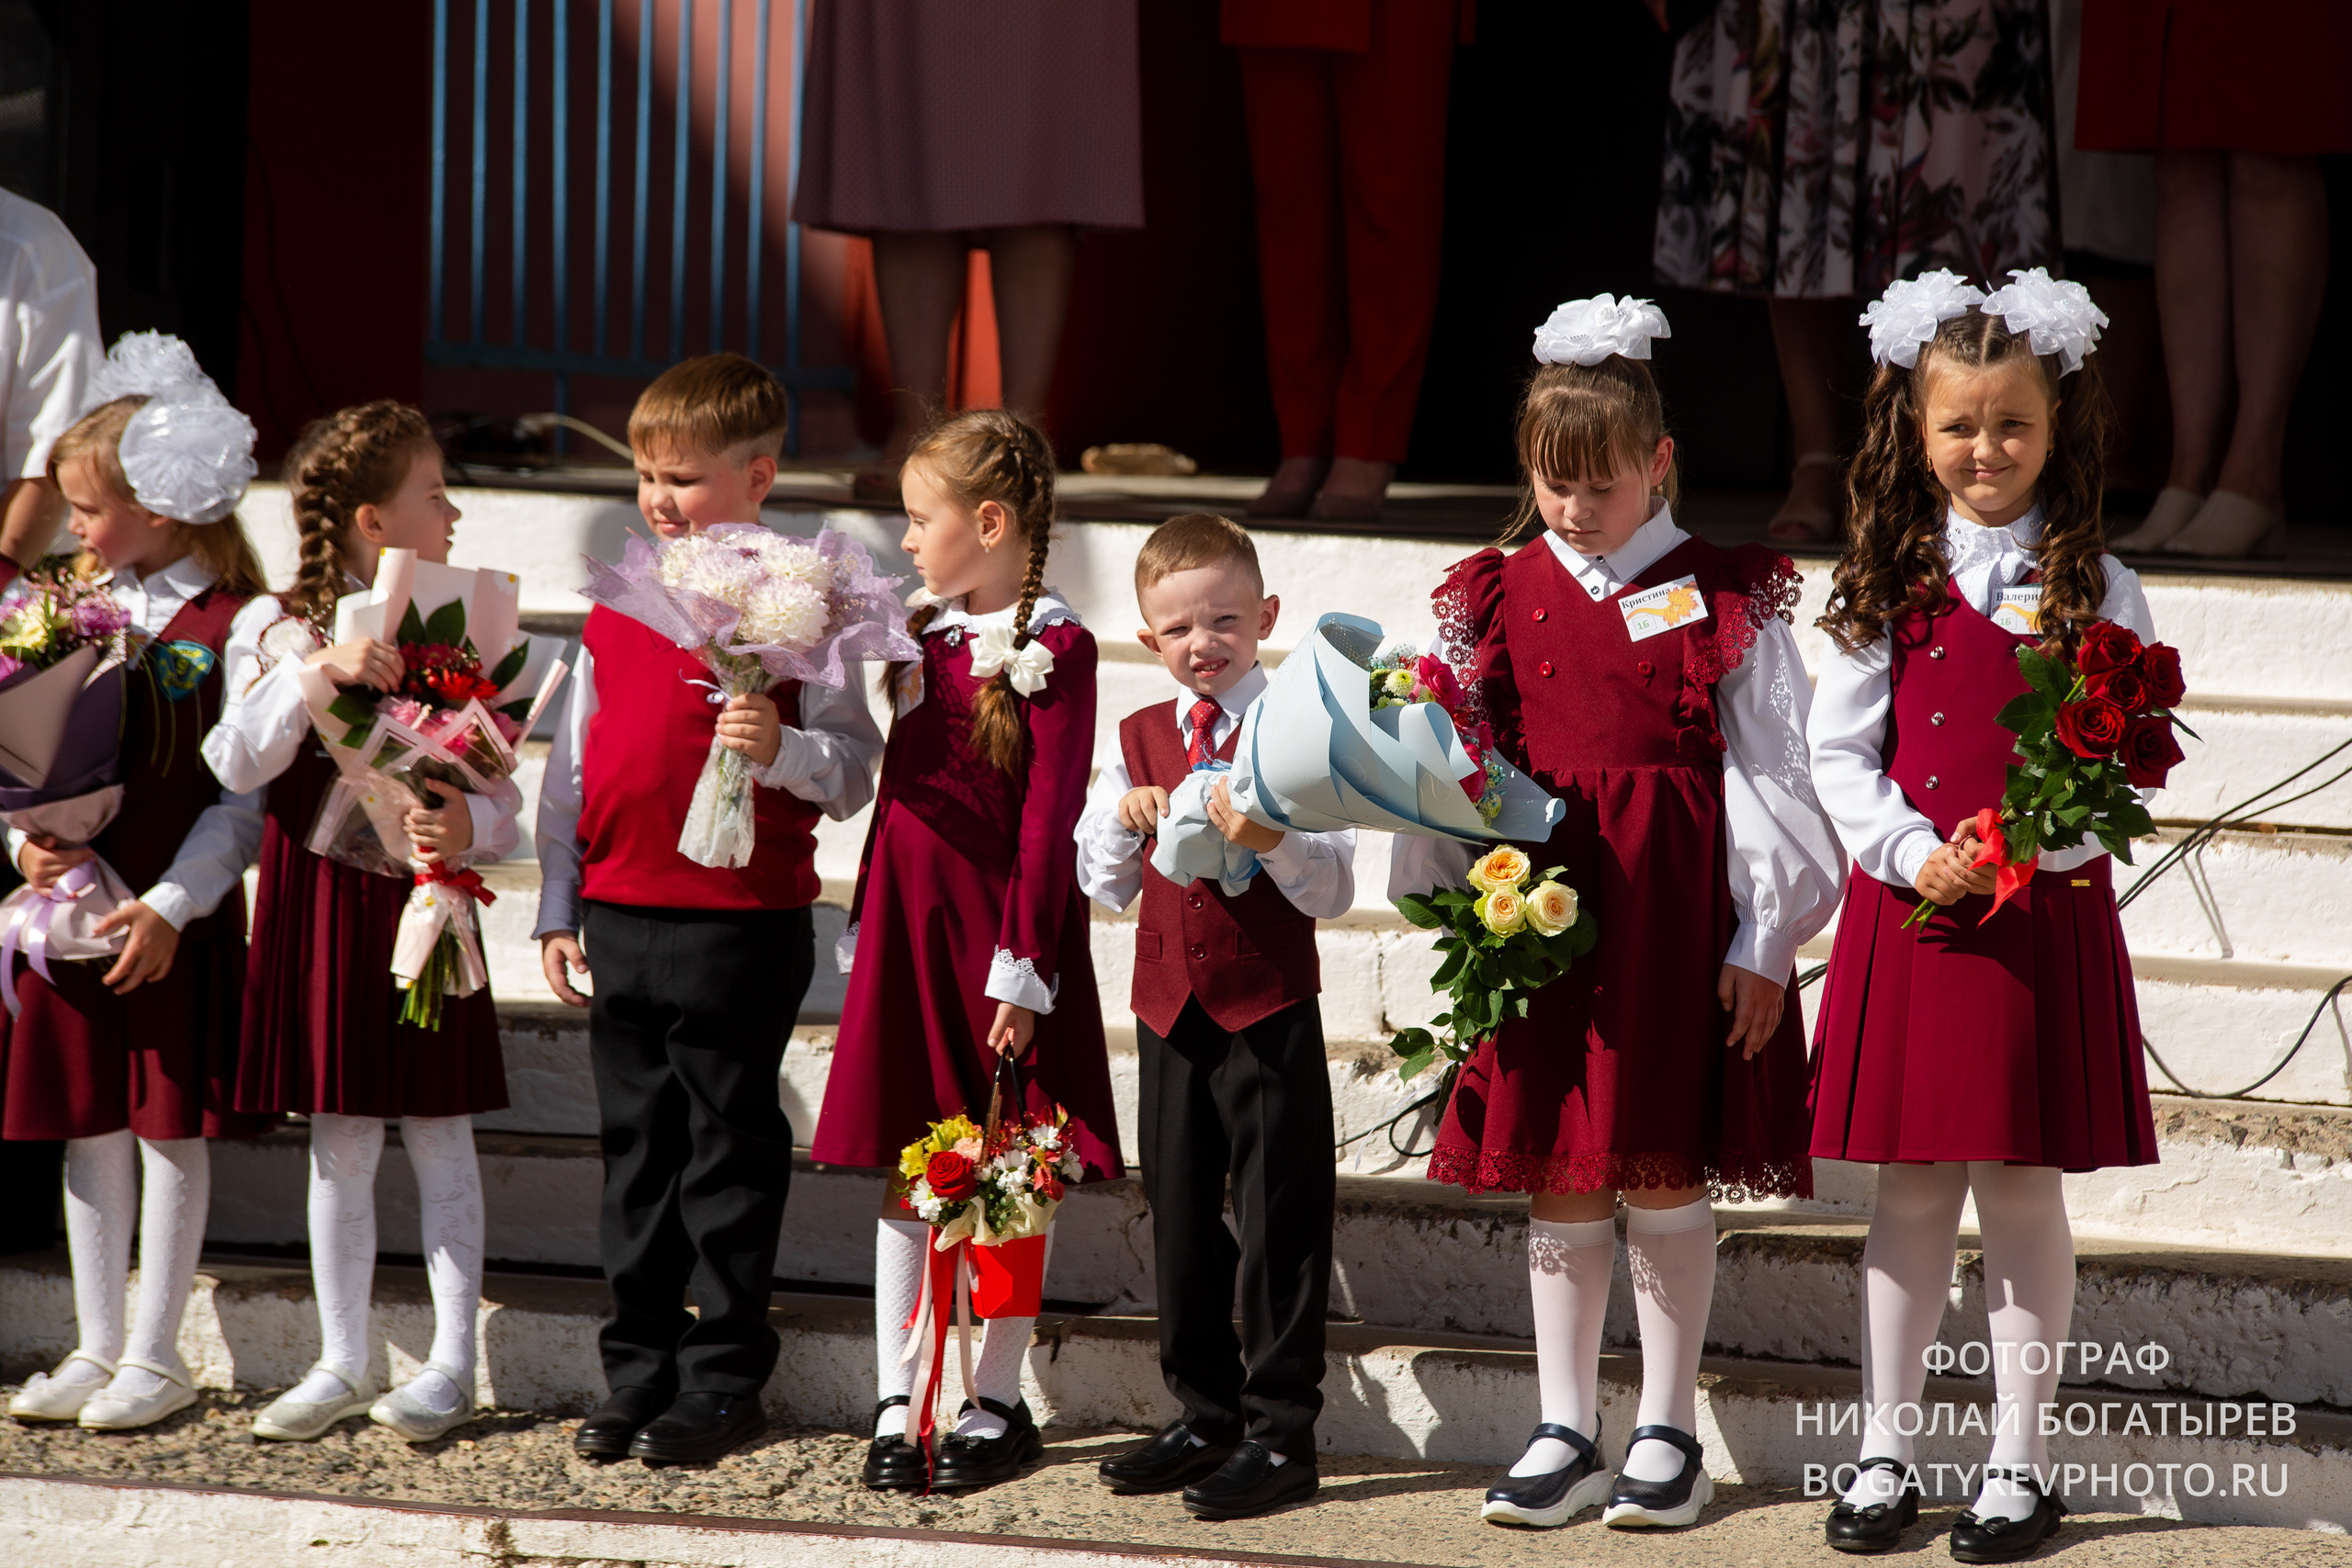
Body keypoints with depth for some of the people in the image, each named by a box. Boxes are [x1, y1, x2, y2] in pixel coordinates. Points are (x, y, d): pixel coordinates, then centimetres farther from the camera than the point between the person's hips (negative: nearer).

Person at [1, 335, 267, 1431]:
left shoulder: (231, 631, -10)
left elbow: (246, 796, -11)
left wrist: (172, 905, -17)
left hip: (177, 921, -6)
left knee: (171, 1129, 2)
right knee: (88, 1128, 10)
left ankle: (154, 1357, 10)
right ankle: (97, 1348, 19)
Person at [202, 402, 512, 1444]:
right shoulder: (276, 628, -1)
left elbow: (501, 801, 3)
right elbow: (237, 765, -14)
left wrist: (469, 828, -20)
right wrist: (316, 673, -25)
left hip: (425, 896, 0)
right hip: (319, 900, 0)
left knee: (439, 1135, 3)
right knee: (339, 1143, 7)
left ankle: (451, 1365, 12)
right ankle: (343, 1362, 17)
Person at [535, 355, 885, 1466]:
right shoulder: (619, 605, 11)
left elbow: (857, 770, -9)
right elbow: (573, 763, 17)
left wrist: (780, 747, -29)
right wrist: (557, 909, 15)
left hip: (739, 926, -6)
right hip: (619, 915, 6)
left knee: (729, 1154, 2)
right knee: (637, 1151, 12)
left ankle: (724, 1383, 11)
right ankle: (639, 1373, 21)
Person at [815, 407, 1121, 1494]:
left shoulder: (1053, 650, -10)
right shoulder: (920, 631, 9)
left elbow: (1049, 818, -12)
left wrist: (1023, 966, -15)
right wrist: (866, 925, 13)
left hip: (998, 919, -6)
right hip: (905, 916, 6)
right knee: (902, 1170, 7)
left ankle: (999, 1404, 12)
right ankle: (895, 1406, 11)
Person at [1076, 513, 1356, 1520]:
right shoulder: (1140, 739, 8)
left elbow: (1334, 894, -11)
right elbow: (1104, 889, 13)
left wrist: (1271, 840, -28)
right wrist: (1126, 822, -6)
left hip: (1270, 1012, -6)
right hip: (1171, 1011, 6)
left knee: (1279, 1221, -2)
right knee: (1180, 1215, 13)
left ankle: (1281, 1434, 4)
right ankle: (1206, 1417, 24)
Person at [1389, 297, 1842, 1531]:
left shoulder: (1724, 601, 0)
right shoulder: (1497, 601, 9)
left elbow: (1764, 774, -1)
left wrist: (1761, 942, -5)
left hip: (1675, 909, -3)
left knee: (1667, 1172, 1)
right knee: (1555, 1173, 7)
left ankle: (1668, 1429, 12)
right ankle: (1565, 1432, 14)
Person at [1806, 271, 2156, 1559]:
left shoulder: (2093, 584, 0)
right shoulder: (1888, 583, 5)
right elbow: (1837, 751, 4)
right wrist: (1917, 852, -12)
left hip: (2048, 912, -1)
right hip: (1907, 909, 1)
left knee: (2023, 1195, 3)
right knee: (1911, 1198, 7)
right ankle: (1883, 1456, 15)